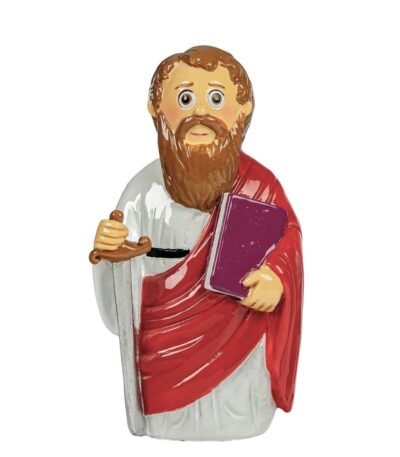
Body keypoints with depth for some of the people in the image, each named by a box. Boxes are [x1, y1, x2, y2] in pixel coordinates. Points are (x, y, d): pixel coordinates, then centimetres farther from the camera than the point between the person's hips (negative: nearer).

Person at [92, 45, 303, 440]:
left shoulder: (258, 183, -11)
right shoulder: (146, 189, -11)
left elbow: (288, 232, -1)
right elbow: (127, 271, -9)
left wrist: (276, 274, -21)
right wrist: (109, 250, -31)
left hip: (237, 344, 1)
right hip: (169, 347, 0)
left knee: (238, 426, 18)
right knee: (170, 428, 18)